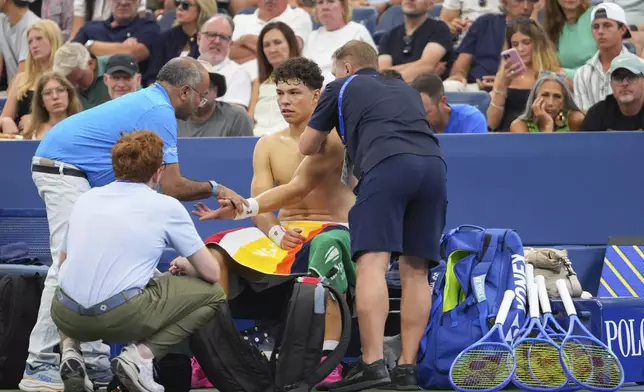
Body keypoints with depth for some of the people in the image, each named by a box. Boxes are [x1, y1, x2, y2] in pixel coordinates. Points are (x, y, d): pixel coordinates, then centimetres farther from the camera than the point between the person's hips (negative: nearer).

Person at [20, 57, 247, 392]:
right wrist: (214, 189, 2)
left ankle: (94, 358, 10)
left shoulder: (146, 101, 17)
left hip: (71, 172, 11)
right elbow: (171, 187, -13)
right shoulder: (159, 113, -13)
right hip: (65, 172, -11)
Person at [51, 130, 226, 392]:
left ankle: (69, 349, 11)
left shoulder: (85, 199, 15)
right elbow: (211, 273, 6)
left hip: (66, 315, 5)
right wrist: (186, 268, 29)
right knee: (212, 294, 13)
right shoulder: (167, 207, 2)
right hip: (122, 317, -5)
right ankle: (141, 355, -3)